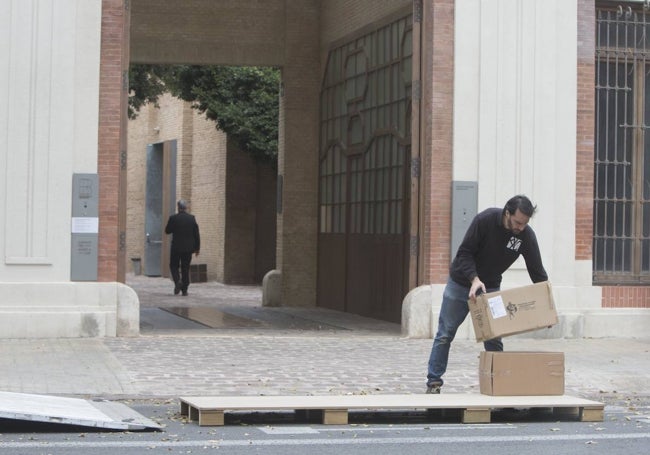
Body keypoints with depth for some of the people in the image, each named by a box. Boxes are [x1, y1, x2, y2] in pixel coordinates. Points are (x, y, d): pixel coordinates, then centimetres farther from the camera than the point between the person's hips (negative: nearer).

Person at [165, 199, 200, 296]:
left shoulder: (173, 218, -9)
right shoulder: (192, 218, -3)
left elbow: (167, 231, 0)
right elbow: (196, 234, 0)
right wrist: (197, 247, 7)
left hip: (176, 248, -2)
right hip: (188, 248, 2)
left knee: (174, 266, 12)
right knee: (185, 268, 10)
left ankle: (177, 281, -14)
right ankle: (185, 289, 9)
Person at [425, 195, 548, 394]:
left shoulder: (526, 235, -18)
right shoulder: (485, 219, -27)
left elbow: (537, 271, -12)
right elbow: (464, 253, -22)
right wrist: (474, 279, -36)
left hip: (490, 288, 3)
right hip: (461, 283, -3)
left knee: (493, 339, 0)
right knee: (445, 334, 1)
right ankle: (434, 382, 7)